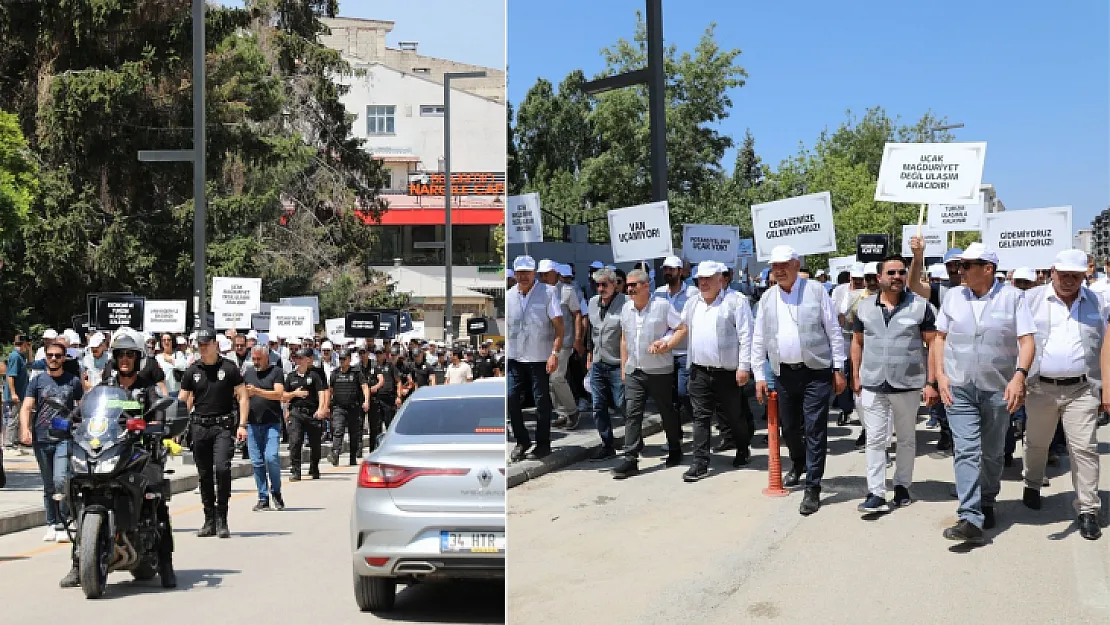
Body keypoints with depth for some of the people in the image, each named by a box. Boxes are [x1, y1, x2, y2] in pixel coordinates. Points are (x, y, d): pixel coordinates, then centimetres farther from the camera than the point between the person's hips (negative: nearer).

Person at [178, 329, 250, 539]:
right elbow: (183, 401, 13)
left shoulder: (229, 368, 2)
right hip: (200, 426, 3)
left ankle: (222, 520, -8)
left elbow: (243, 397, 3)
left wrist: (242, 425, -5)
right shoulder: (192, 371, 10)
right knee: (204, 474, 7)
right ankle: (209, 520, 16)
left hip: (224, 426, -3)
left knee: (222, 468, -17)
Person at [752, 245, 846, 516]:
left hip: (816, 372, -4)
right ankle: (798, 463, 45)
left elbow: (834, 331, -2)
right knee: (790, 427, 16)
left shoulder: (816, 291, -3)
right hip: (784, 373, 4)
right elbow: (758, 340, 10)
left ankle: (813, 489, -2)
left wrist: (839, 369, -5)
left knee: (815, 430, -6)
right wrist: (759, 376, 6)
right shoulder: (767, 298, 8)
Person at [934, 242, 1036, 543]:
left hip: (998, 389, -1)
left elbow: (1026, 340, -9)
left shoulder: (1012, 297, -5)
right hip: (959, 388, 1)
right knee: (967, 451, -8)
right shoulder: (953, 296, 3)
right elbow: (940, 337, 10)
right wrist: (941, 375, 0)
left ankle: (987, 504, 34)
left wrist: (1019, 376, -23)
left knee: (992, 453, 13)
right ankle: (970, 519, -13)